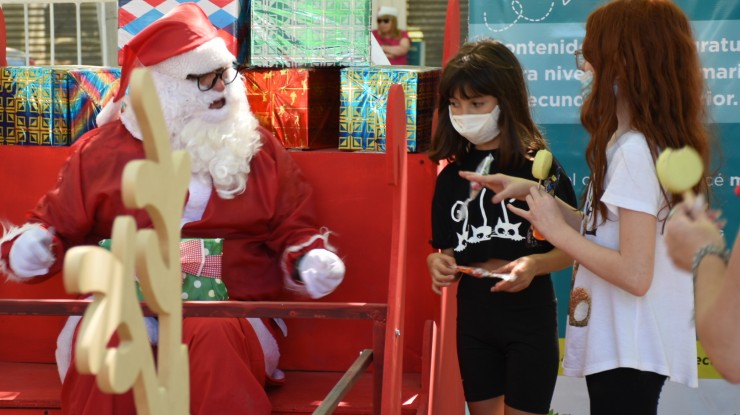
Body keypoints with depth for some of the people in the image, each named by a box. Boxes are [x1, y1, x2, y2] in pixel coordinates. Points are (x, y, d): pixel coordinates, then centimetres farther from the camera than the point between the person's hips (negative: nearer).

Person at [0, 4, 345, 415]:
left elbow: (293, 229, 16)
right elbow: (55, 225, 15)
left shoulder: (258, 147, 13)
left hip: (232, 313, 0)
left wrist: (309, 260, -6)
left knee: (213, 337, -37)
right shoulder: (104, 149, 10)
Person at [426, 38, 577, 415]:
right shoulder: (450, 176, 5)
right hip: (473, 316, 4)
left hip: (529, 316, -4)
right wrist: (437, 262, -11)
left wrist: (535, 264, -25)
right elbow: (447, 251, 11)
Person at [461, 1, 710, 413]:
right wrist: (536, 193, 9)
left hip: (629, 349, -10)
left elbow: (634, 274, -26)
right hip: (624, 341, 10)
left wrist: (556, 230, -16)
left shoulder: (634, 150, -22)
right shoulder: (654, 144, 8)